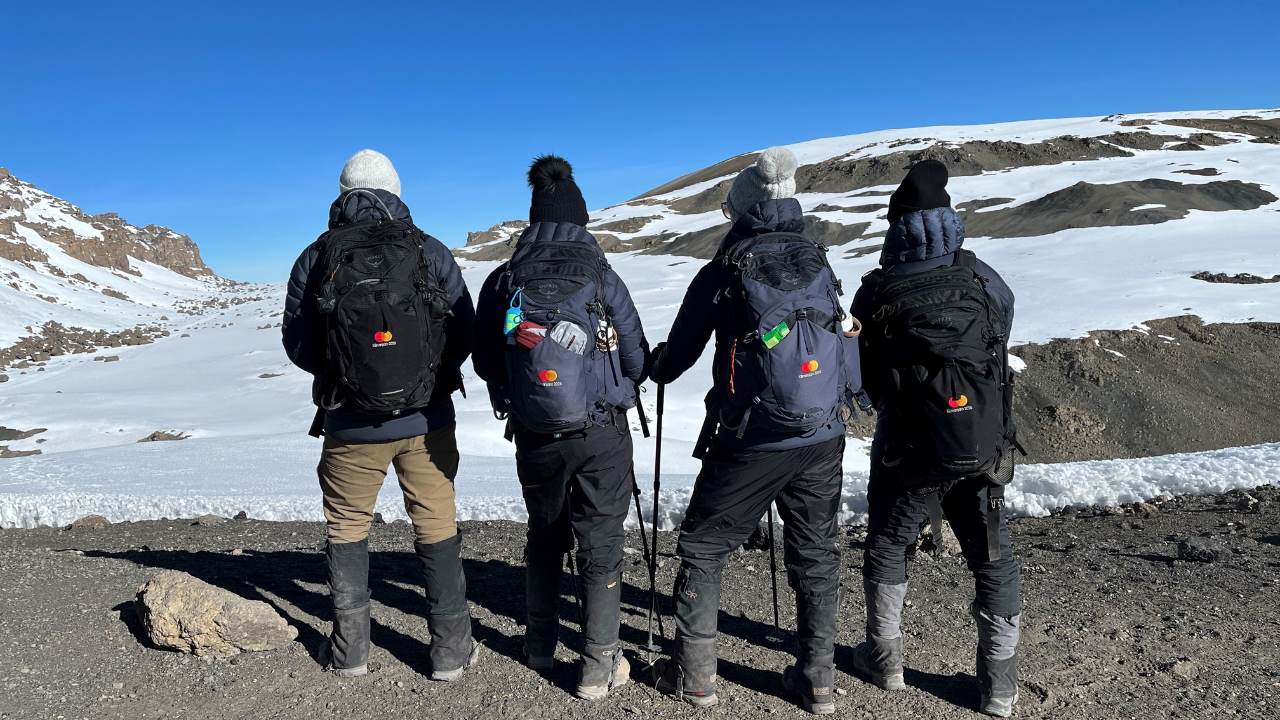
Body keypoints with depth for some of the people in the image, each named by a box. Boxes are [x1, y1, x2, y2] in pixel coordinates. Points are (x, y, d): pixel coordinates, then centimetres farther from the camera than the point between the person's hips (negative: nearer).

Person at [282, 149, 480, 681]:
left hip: (351, 423, 0)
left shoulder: (316, 258, -2)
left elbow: (298, 346, 2)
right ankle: (451, 648, 18)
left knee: (346, 529, 17)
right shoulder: (430, 252, -3)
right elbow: (464, 333, -1)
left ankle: (350, 649, 24)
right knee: (437, 529, 11)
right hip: (427, 420, 0)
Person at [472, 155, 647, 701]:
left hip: (534, 435, 3)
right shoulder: (601, 276, -8)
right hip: (601, 433, -3)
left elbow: (485, 363, 7)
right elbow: (638, 359, -4)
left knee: (545, 538, 21)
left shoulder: (503, 280, -1)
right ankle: (598, 666, 13)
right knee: (600, 544, 7)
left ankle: (540, 645, 36)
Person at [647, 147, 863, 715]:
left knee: (702, 548, 10)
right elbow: (843, 338, 13)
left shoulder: (724, 272, -6)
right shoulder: (820, 263, 7)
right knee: (815, 552, 16)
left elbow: (680, 351, 3)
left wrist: (657, 367, 26)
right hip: (824, 435, 5)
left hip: (753, 439, -4)